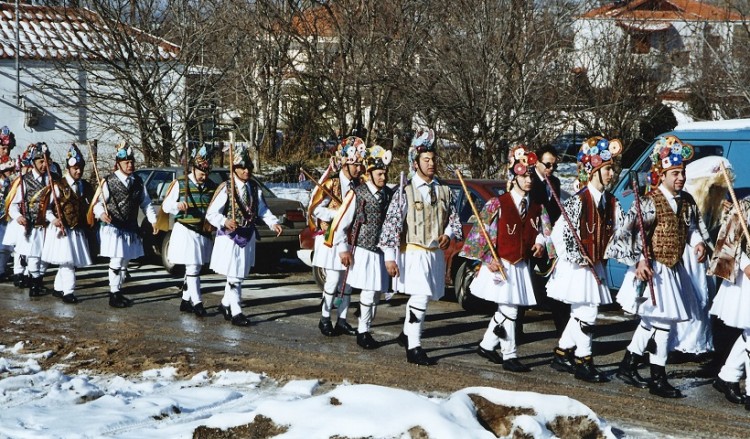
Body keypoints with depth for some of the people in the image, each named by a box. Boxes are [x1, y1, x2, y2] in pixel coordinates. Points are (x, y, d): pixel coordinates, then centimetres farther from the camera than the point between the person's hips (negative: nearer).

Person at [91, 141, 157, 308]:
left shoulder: (138, 182, 8)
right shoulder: (108, 182, -8)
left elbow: (146, 203, 13)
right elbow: (97, 203, -9)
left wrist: (153, 220, 2)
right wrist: (101, 213, -29)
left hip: (131, 230, 6)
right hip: (113, 229, -6)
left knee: (124, 263, 13)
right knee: (116, 262, -8)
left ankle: (119, 293, 23)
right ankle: (114, 295, 0)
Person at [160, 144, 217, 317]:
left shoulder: (211, 187, 7)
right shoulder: (180, 184, -4)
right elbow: (165, 207, -2)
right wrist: (177, 206, -22)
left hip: (204, 233, 5)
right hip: (185, 232, -5)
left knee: (194, 269, 11)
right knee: (192, 268, -8)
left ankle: (186, 301, 21)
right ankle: (197, 303, -6)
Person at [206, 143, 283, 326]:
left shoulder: (254, 188, 4)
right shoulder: (226, 188, -15)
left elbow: (263, 210, 12)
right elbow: (211, 213, -15)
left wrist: (273, 223, -5)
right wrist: (224, 222, -33)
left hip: (248, 236, 6)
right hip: (230, 236, -6)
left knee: (238, 275, 16)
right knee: (234, 276, -7)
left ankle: (225, 304, 35)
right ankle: (236, 312, 0)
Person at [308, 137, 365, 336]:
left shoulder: (359, 185, 8)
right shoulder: (331, 183, -9)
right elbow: (316, 209, -13)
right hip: (331, 238, -6)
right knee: (333, 279, -7)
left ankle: (342, 320, 15)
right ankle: (325, 318, 8)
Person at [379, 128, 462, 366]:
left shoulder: (444, 192, 7)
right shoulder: (406, 192, -8)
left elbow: (454, 220, 16)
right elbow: (391, 224, -11)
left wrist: (448, 234, -7)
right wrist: (390, 257, -16)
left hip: (436, 254, 5)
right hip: (414, 253, -5)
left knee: (419, 299, 16)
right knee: (420, 300, -11)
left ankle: (407, 334, 37)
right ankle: (413, 348, -3)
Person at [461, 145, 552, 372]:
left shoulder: (537, 208, 7)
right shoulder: (498, 204, -9)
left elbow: (544, 232, 15)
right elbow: (480, 232, -9)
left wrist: (540, 243, -7)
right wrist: (489, 259, -14)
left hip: (522, 266, 6)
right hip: (500, 265, -6)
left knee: (504, 310, 13)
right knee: (509, 311, -7)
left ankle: (486, 346, 29)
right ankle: (510, 356, 1)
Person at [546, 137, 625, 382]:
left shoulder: (610, 202, 6)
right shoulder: (578, 201, -17)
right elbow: (559, 233, -20)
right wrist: (578, 259, -17)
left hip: (595, 266, 8)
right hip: (577, 268, -8)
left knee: (580, 314, 16)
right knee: (587, 313, -6)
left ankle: (562, 354, 30)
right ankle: (583, 362, 6)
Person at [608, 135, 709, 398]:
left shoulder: (686, 201, 5)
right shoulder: (650, 203, -17)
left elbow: (692, 225, 22)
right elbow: (627, 233, -20)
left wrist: (698, 242, 3)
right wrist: (639, 261, -26)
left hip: (673, 270, 8)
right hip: (652, 270, -8)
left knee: (651, 321, 18)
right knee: (663, 322, -6)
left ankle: (628, 366, 32)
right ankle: (658, 380, 5)